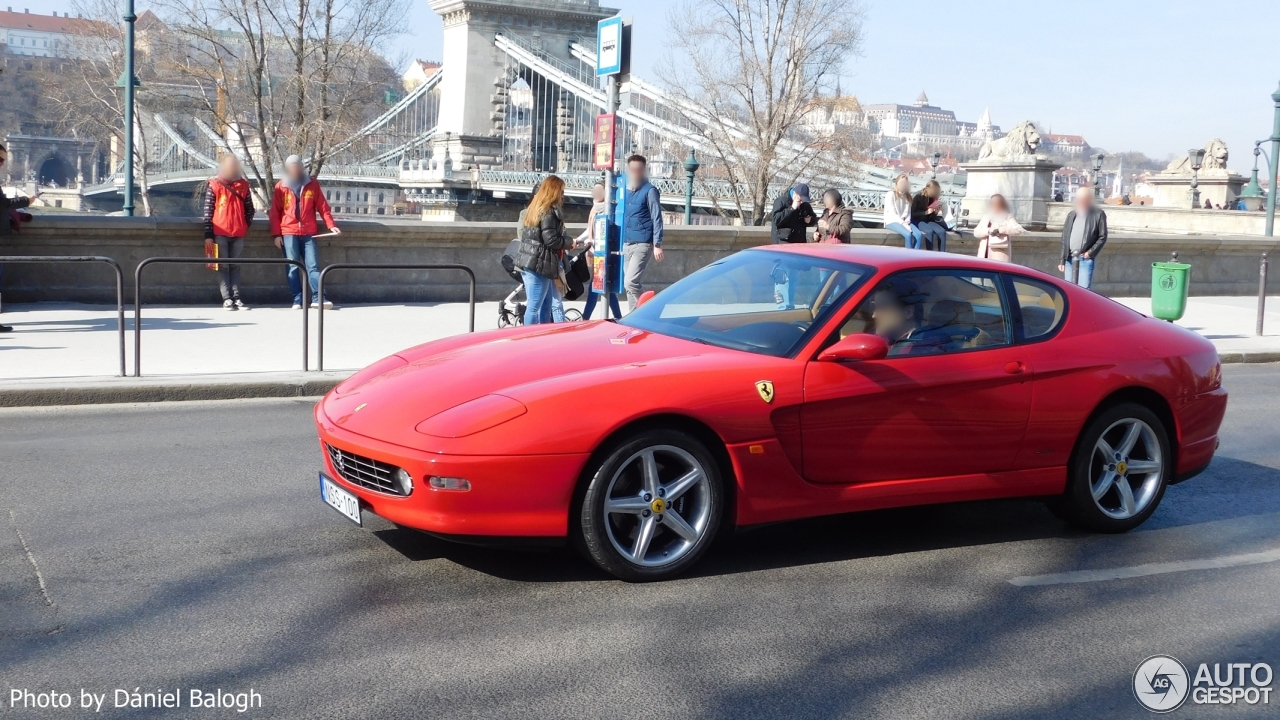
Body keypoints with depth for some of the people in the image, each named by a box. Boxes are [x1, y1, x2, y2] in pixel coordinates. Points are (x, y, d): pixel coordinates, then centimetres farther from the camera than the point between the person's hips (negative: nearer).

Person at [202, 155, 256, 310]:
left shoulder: (243, 185, 11)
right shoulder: (213, 184, 1)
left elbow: (249, 208, 16)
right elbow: (208, 210, -1)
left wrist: (245, 225, 3)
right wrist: (208, 234, -5)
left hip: (238, 233, 3)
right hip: (220, 232, -3)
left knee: (235, 267, 5)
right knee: (223, 266, -1)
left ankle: (236, 298, 5)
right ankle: (227, 299, -5)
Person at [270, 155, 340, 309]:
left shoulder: (312, 184, 8)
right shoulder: (281, 187, 7)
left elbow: (323, 206, 5)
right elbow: (275, 212, 5)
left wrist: (331, 225, -7)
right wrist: (276, 234, -2)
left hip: (309, 233, 0)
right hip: (288, 233, 0)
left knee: (313, 266, -6)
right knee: (293, 267, -1)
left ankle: (317, 298, -10)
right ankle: (297, 299, 1)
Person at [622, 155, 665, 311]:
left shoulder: (649, 191, -4)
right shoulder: (625, 191, 15)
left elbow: (656, 219, -8)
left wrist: (657, 245, -15)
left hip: (642, 244, -7)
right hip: (626, 244, 7)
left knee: (631, 282, -17)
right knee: (629, 284, 9)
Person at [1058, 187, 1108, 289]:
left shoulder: (1098, 215, 0)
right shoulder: (1071, 215, 12)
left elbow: (1102, 237, -1)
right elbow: (1065, 238, 12)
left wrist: (1090, 253, -11)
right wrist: (1062, 260, 7)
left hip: (1086, 259, -4)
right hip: (1070, 259, 4)